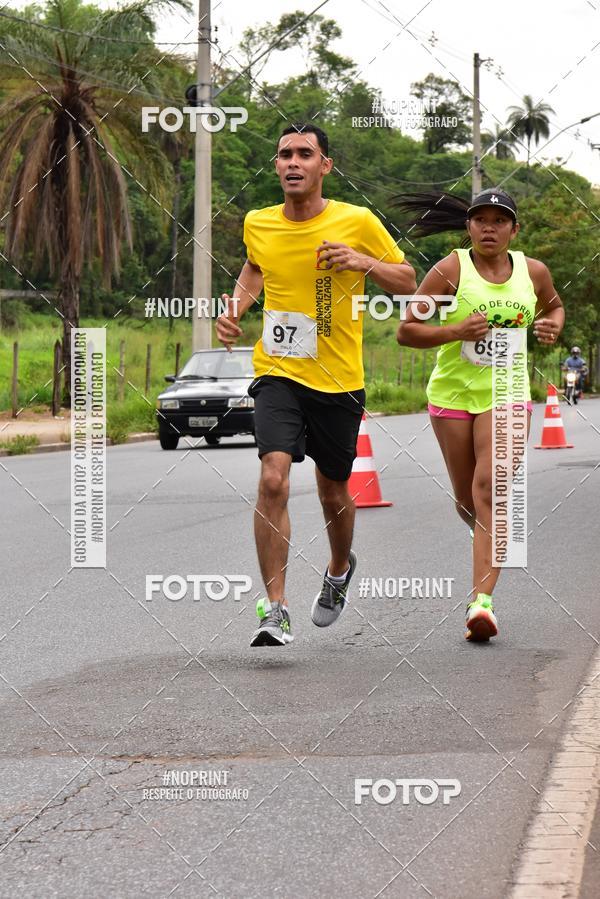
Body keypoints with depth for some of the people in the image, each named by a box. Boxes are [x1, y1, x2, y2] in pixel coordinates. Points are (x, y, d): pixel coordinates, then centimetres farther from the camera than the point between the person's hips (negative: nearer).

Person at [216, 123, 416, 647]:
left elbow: (408, 282, 3)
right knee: (273, 478, -20)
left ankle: (340, 568, 48)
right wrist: (235, 309, 6)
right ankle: (276, 610, -15)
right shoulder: (258, 224, 1)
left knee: (334, 493, 14)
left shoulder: (357, 222, -7)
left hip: (338, 381, 0)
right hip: (277, 373, 0)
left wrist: (364, 262, -16)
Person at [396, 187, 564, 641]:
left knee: (490, 491, -17)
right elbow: (406, 331, -7)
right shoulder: (450, 271, -7)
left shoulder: (533, 272, 3)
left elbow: (554, 304, 26)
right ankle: (492, 543, 45)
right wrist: (456, 331, -22)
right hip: (452, 394, 0)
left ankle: (482, 601, -23)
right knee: (467, 500, 9)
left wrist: (553, 326, 2)